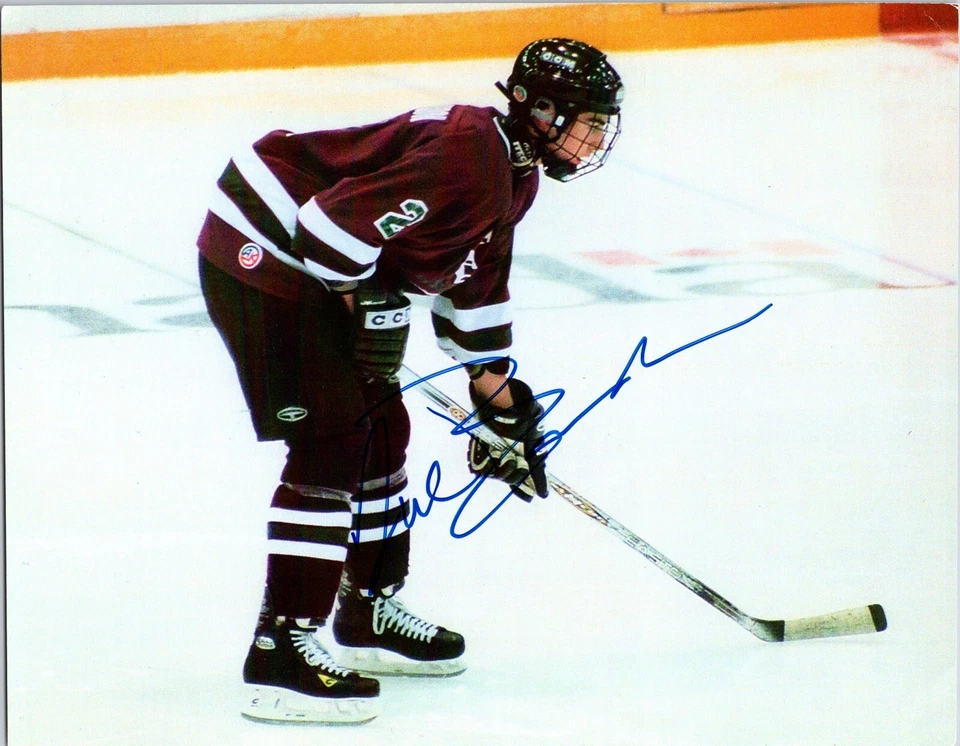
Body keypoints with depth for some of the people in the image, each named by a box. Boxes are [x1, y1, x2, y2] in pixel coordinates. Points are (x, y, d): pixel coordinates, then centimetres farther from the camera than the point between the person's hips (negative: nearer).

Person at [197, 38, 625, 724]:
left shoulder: (512, 172, 10)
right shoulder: (468, 151, -24)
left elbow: (477, 284, 19)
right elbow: (341, 218, -29)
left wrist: (500, 405, 18)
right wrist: (371, 310, -15)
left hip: (320, 272, 11)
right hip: (264, 253, -11)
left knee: (382, 429, 15)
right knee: (331, 442, -13)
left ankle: (367, 614, 30)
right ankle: (281, 651, -12)